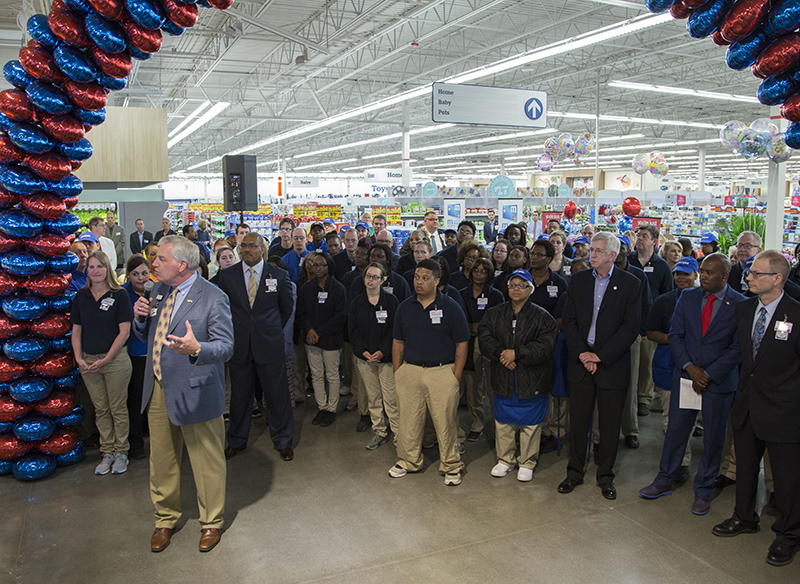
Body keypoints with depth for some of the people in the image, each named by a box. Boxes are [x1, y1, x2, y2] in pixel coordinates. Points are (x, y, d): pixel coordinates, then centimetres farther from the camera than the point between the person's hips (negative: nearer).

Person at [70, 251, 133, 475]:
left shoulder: (119, 295, -6)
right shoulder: (81, 296, 7)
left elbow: (124, 332, -8)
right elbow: (76, 331, 10)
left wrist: (105, 359, -12)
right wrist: (79, 358, -3)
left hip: (115, 359, -4)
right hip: (88, 362, 4)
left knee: (118, 408, 3)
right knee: (100, 409, 11)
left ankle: (121, 452, 17)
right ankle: (107, 453, 22)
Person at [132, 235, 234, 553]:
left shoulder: (213, 297, -16)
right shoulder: (158, 291, 7)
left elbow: (226, 346, -20)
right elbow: (148, 337, 17)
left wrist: (196, 348, -40)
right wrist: (141, 318, -5)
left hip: (195, 392, -6)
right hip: (158, 390, 7)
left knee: (207, 463, 9)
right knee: (161, 461, 19)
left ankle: (211, 522, 31)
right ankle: (165, 519, 41)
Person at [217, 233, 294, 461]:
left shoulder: (278, 275, -1)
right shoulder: (227, 275, 1)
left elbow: (286, 308, 10)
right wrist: (233, 332, 8)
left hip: (269, 345, -1)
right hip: (239, 346, 1)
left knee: (277, 395, 6)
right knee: (240, 396, 11)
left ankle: (283, 441, 23)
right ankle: (237, 441, 30)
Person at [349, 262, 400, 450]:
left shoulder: (391, 300, -2)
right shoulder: (357, 302, 8)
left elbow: (394, 329, -5)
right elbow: (353, 330, 6)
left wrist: (382, 351, -14)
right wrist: (364, 351, -7)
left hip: (386, 357, -3)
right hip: (365, 357, 3)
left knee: (391, 398, -5)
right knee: (373, 397, 10)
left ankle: (397, 432, 6)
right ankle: (379, 431, 21)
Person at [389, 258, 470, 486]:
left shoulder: (450, 307, -3)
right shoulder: (405, 307, 8)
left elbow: (462, 344, -2)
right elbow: (398, 342, 13)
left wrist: (456, 377, -8)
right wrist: (397, 373, 7)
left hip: (442, 371, -3)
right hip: (409, 371, 4)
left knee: (445, 421, 2)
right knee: (408, 421, 10)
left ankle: (451, 467, 18)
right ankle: (408, 461, 29)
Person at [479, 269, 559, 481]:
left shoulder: (542, 317, -4)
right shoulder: (494, 314, 6)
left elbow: (545, 346, -14)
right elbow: (484, 338, -3)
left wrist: (517, 353, -19)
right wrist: (501, 353, -19)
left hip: (532, 381, -3)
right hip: (503, 381, 3)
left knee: (530, 423, 7)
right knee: (503, 422, 13)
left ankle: (527, 463, 24)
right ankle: (505, 459, 30)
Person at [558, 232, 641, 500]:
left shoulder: (630, 284, -3)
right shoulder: (579, 280, 6)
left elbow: (631, 326, -8)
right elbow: (568, 320, 4)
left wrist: (600, 356, -13)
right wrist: (581, 353, -9)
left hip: (612, 364, -2)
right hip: (580, 361, 2)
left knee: (610, 425, 8)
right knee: (578, 420, 9)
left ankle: (605, 476, 24)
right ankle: (575, 472, 24)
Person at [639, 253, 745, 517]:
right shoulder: (688, 297, 2)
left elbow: (738, 347, -9)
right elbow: (675, 335, 2)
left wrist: (708, 374, -13)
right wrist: (689, 367, -11)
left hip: (719, 381, -2)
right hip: (685, 375, 3)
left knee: (713, 438, 9)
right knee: (675, 430, 10)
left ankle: (703, 491, 25)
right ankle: (664, 481, 26)